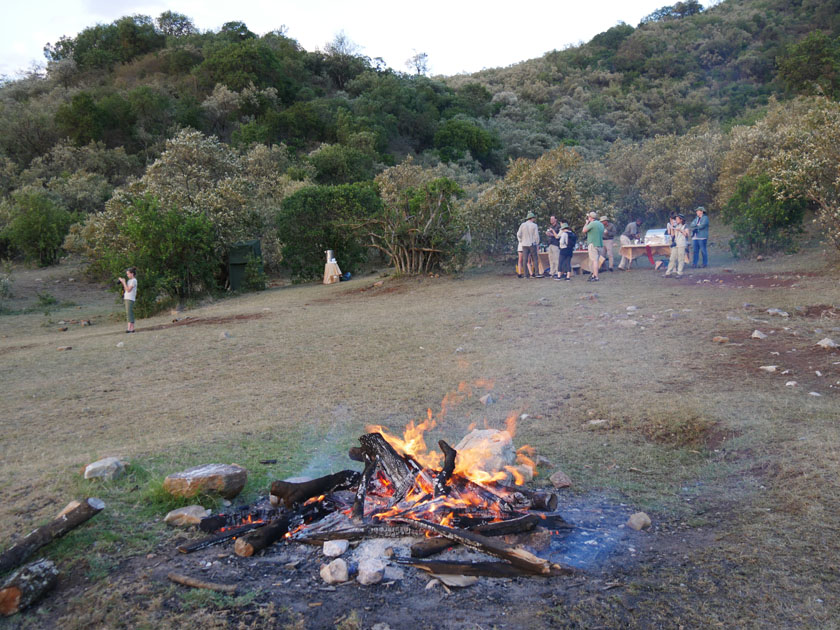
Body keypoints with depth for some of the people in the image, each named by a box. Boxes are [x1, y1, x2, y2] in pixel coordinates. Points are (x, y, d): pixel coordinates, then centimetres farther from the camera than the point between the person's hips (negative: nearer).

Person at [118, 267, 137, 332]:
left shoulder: (134, 281, -9)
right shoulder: (129, 280, 18)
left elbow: (128, 290, -14)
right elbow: (125, 289, 16)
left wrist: (124, 282, -9)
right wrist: (122, 282, 7)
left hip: (130, 299, -9)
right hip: (127, 298, 9)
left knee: (129, 313, -13)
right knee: (130, 313, 7)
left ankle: (130, 328, -17)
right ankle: (132, 328, 7)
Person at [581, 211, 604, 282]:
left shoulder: (592, 224, -12)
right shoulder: (601, 224, 14)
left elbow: (584, 230, -5)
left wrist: (587, 223, 9)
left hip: (593, 244, -8)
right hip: (600, 244, 8)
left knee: (594, 260, -9)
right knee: (597, 260, 14)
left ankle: (595, 277, -11)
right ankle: (594, 274, 22)